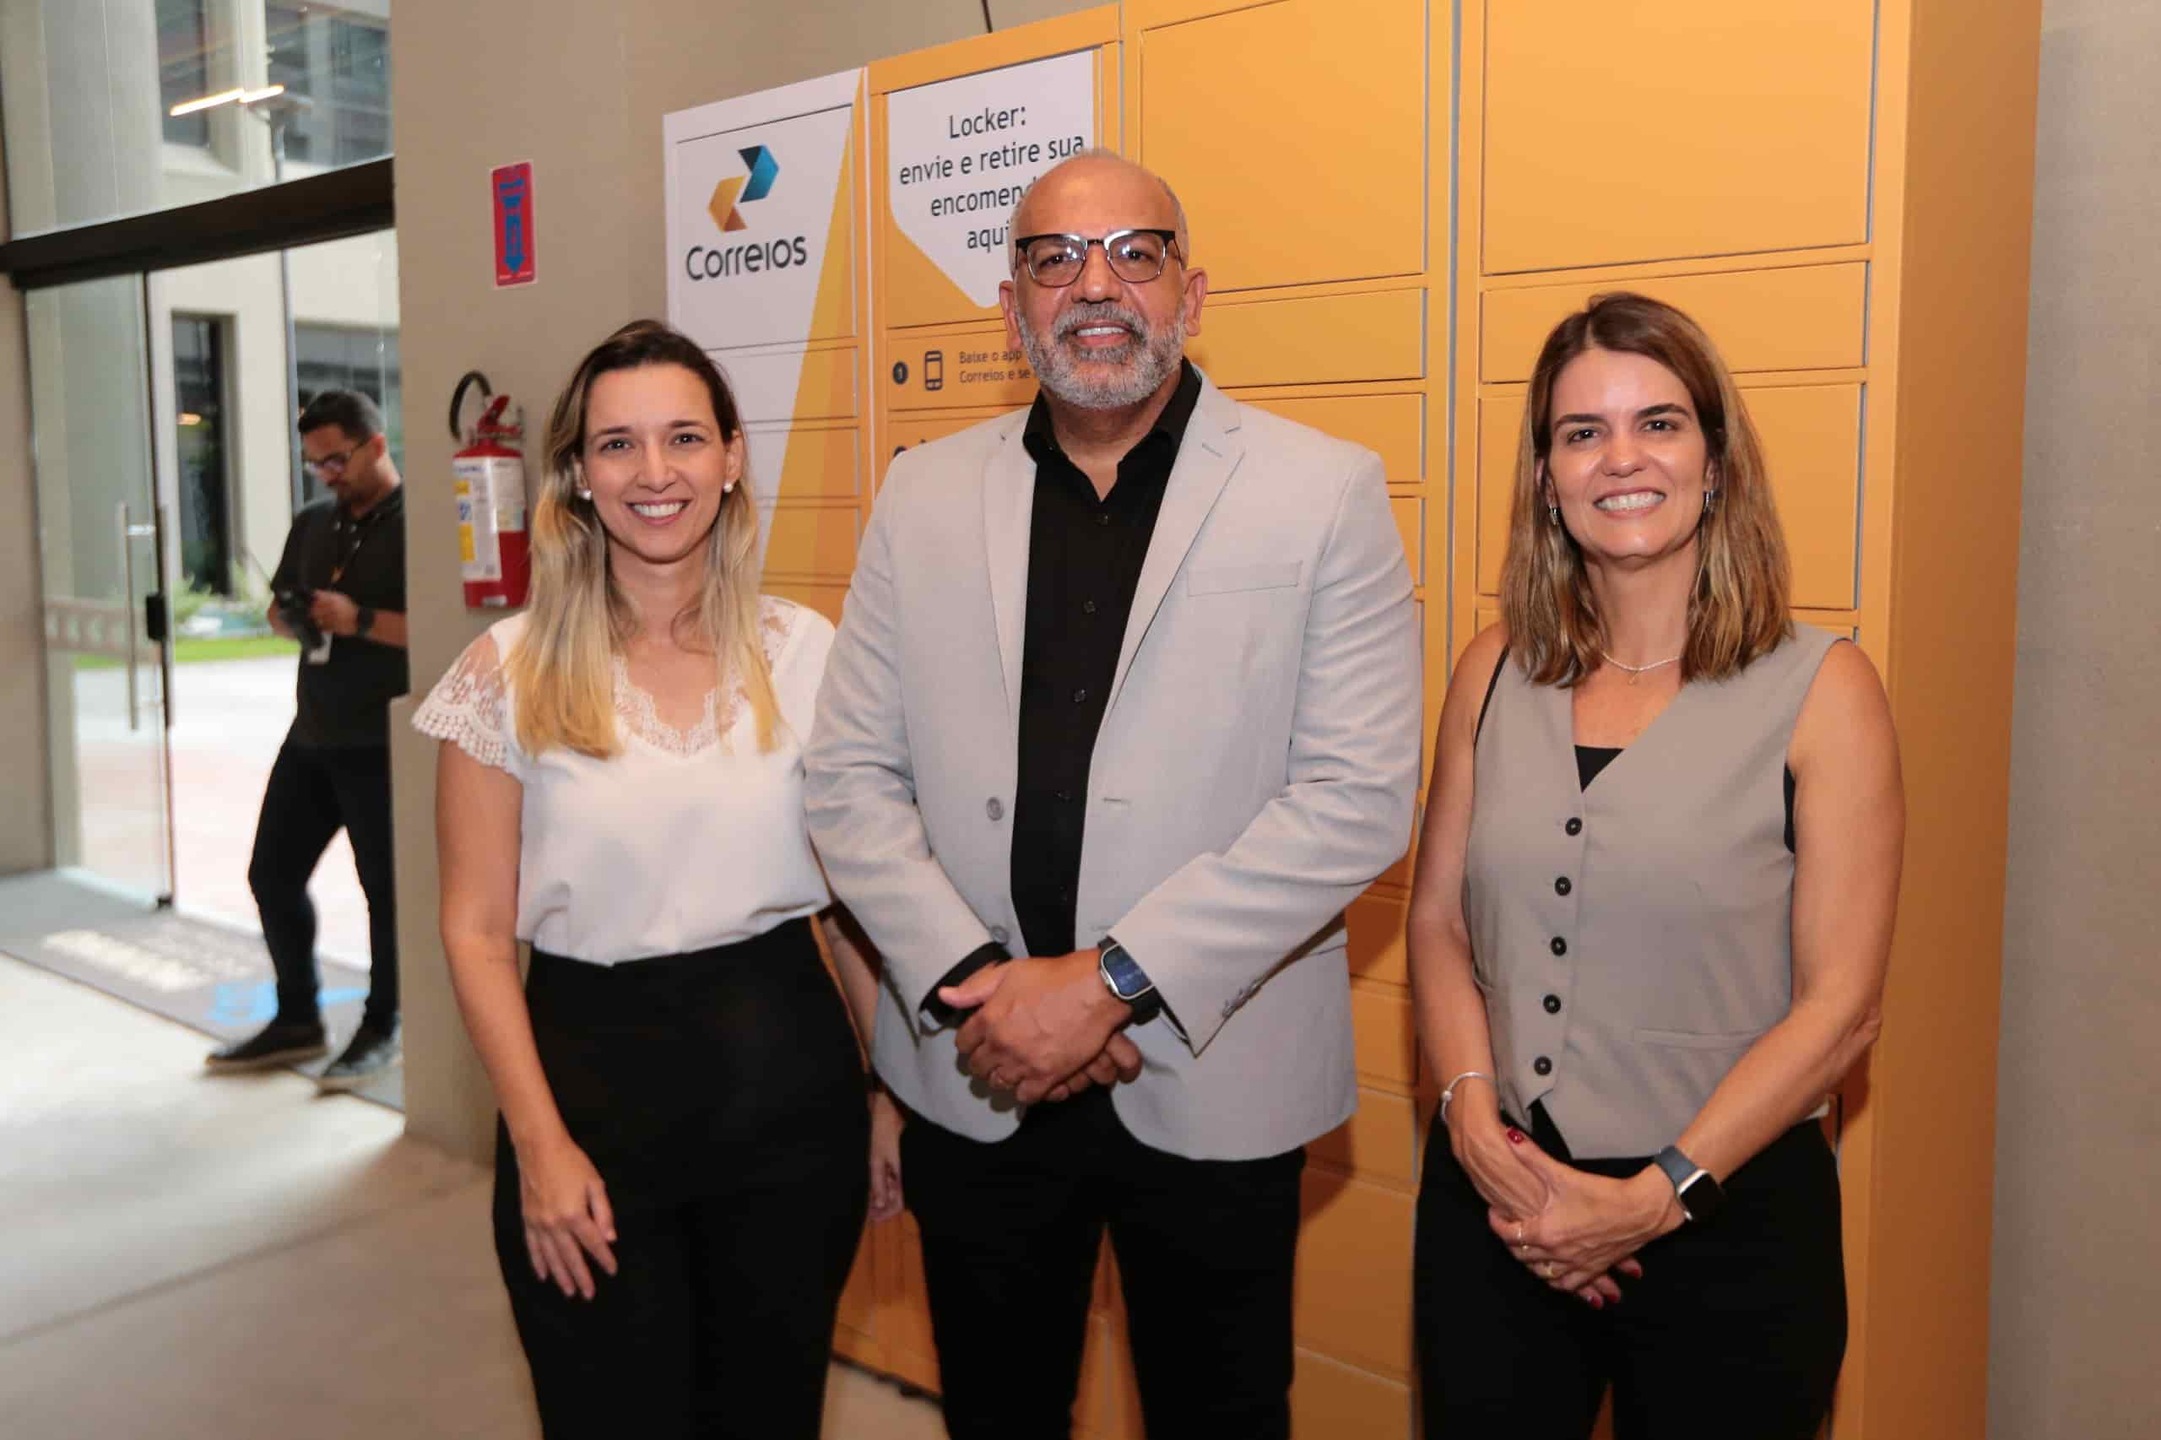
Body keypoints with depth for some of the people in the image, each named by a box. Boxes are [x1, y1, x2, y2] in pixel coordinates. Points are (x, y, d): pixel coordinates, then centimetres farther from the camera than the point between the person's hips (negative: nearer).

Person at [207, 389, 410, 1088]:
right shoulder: (311, 525, 12)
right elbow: (277, 605, 23)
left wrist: (361, 620, -24)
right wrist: (290, 619, 0)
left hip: (382, 742, -8)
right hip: (312, 735, 8)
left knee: (386, 886, 3)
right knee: (272, 873, 12)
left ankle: (382, 1027, 18)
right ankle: (297, 1018, 27)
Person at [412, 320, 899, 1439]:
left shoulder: (805, 651, -1)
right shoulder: (511, 671, -5)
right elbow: (478, 929, -3)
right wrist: (539, 1144, -8)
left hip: (789, 1084, 2)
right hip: (592, 1078, -1)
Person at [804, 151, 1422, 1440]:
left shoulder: (1326, 490, -7)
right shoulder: (926, 494, 3)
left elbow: (1360, 797, -13)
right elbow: (852, 774, 2)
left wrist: (1112, 982, -17)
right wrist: (973, 980, -12)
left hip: (1213, 1085, -2)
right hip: (972, 1080, 3)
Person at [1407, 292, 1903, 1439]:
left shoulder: (1821, 690, -8)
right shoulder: (1494, 672, 2)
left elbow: (1839, 1007, -10)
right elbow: (1438, 919, 5)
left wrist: (1654, 1198, -14)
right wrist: (1472, 1116, -10)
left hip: (1727, 1223, -2)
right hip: (1492, 1204, 3)